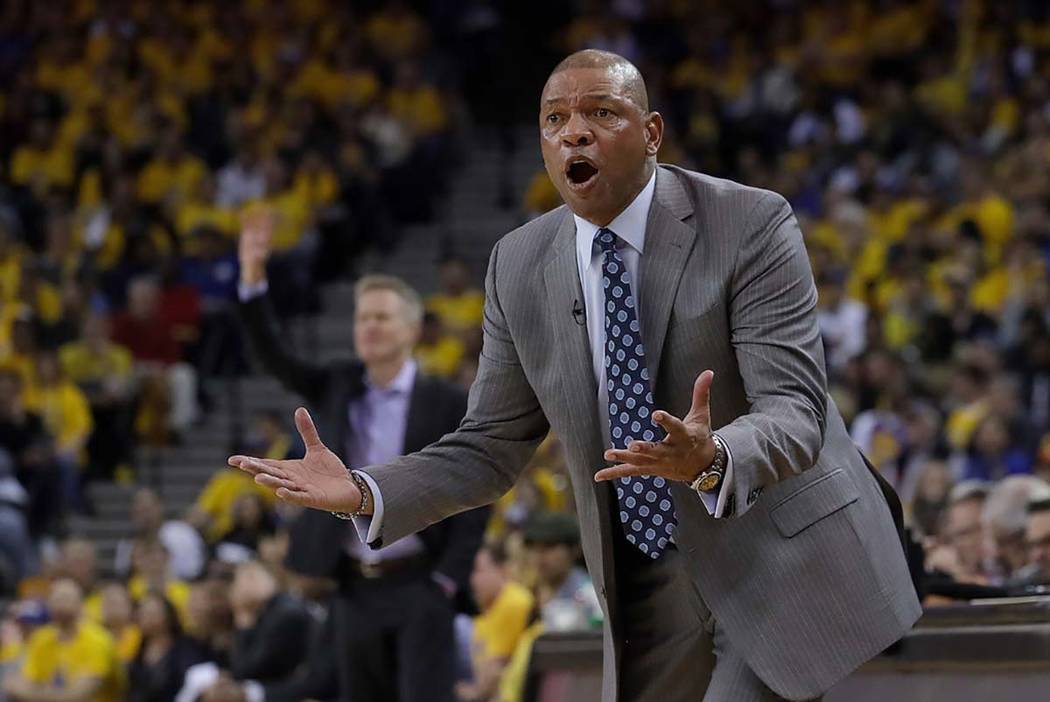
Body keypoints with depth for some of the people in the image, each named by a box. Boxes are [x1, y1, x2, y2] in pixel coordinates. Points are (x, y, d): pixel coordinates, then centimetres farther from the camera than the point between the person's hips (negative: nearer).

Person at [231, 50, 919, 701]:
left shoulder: (753, 225, -13)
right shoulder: (520, 267, 1)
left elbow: (795, 414, -20)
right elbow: (490, 450, 5)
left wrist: (711, 460, -43)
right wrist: (365, 493, -13)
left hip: (782, 560, -5)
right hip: (652, 588, 5)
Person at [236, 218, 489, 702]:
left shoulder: (447, 404, -2)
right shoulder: (339, 388, 11)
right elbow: (274, 358, 2)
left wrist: (448, 579, -12)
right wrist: (253, 277, -9)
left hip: (418, 586, -4)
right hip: (356, 588, 5)